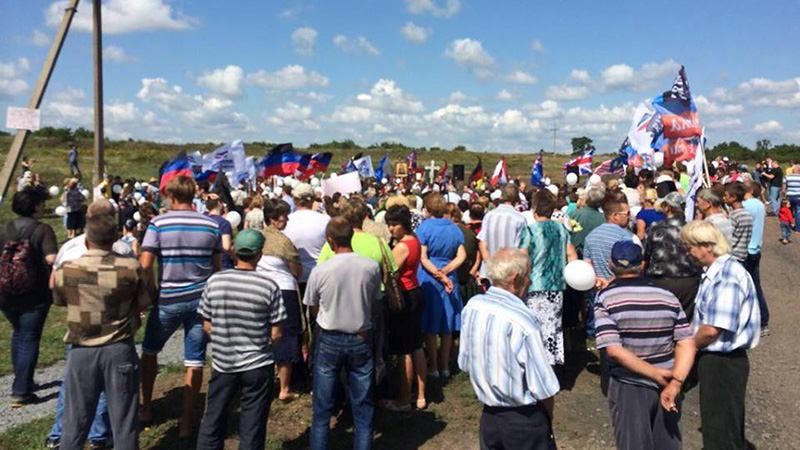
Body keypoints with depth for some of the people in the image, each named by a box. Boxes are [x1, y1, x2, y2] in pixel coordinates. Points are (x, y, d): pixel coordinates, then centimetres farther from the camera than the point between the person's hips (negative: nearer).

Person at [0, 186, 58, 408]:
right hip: (34, 295, -6)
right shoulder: (42, 229, -14)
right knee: (29, 341, 3)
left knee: (18, 335, 24)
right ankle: (20, 393, 6)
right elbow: (52, 258, -25)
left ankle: (22, 380, 36)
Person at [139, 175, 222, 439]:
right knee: (195, 362, 6)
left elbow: (144, 266, -11)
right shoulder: (212, 225, 0)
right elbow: (216, 266, 7)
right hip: (201, 299, 2)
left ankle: (146, 408, 33)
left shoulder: (159, 224, -8)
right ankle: (186, 421, 13)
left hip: (168, 300, -1)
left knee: (149, 351, 23)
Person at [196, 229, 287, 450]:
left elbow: (207, 326, 0)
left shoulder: (214, 281, -8)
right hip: (258, 365, -2)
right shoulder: (269, 285, -15)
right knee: (252, 424, 11)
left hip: (222, 363, 2)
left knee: (213, 419, 19)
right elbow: (276, 334, -10)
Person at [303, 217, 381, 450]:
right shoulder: (372, 267, -13)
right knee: (363, 407, 13)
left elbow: (313, 308, 0)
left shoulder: (320, 271, -15)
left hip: (329, 340, -1)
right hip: (361, 339, 1)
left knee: (322, 407, 14)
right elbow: (374, 303, 1)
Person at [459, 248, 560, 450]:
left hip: (488, 414, 6)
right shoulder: (522, 320, -26)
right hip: (523, 420, -5)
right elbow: (543, 387, -19)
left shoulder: (472, 306, -8)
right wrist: (548, 418, 0)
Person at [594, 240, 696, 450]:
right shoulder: (668, 297, 0)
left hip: (629, 387, -3)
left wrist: (657, 375, -15)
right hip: (667, 385, 4)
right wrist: (675, 382, -13)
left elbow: (614, 350, -21)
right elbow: (687, 344, -7)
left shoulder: (605, 299, -12)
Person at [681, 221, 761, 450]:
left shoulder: (727, 274, -24)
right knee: (722, 426, 25)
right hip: (715, 359, 9)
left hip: (722, 362, -9)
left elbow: (712, 329, -28)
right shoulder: (716, 271, 6)